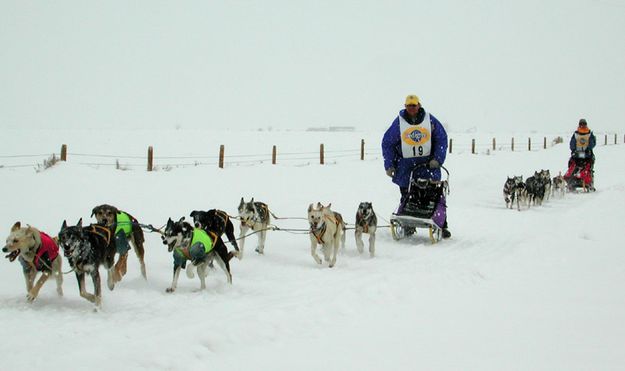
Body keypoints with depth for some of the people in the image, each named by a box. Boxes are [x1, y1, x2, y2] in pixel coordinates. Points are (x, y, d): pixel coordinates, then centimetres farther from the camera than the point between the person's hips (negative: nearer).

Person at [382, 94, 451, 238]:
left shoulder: (430, 119, 1)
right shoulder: (399, 122, 1)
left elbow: (441, 139, 6)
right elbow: (387, 143, 7)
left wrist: (438, 159, -5)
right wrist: (389, 165, 1)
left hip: (428, 163, 0)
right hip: (406, 165, 0)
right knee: (407, 197, 2)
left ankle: (442, 226, 5)